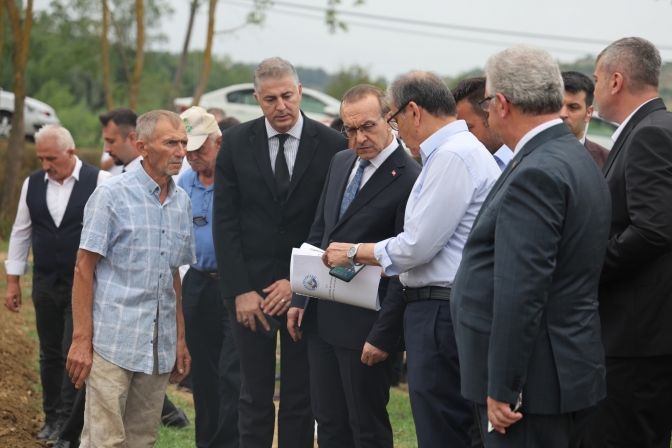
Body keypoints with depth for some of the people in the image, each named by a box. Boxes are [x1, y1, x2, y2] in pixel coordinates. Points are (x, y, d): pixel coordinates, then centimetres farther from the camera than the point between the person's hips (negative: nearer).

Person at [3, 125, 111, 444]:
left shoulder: (99, 181, -10)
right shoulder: (33, 184, 4)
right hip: (45, 283, 4)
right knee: (49, 353, 11)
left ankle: (68, 422, 4)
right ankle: (51, 418, 22)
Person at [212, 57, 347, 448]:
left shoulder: (332, 145, -3)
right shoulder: (235, 143, 2)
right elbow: (225, 222, 0)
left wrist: (299, 282, -9)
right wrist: (240, 290, -7)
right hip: (250, 287, 1)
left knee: (301, 396, 4)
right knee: (255, 394, 5)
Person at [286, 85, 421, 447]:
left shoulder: (409, 179, -16)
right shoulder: (340, 163, 10)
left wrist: (383, 335, -18)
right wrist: (300, 299, 13)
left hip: (364, 323, -7)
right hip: (321, 317, 8)